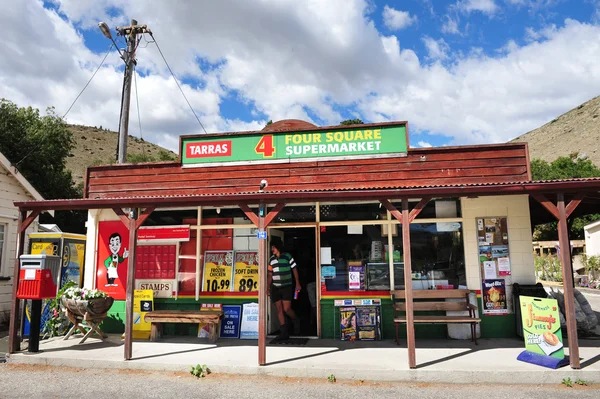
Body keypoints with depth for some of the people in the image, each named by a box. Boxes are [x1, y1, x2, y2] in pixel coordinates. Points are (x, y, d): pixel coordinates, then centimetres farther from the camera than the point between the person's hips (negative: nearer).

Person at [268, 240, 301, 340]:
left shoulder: (287, 256, -4)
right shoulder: (272, 259, 8)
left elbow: (294, 270, 0)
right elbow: (270, 274, 13)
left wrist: (297, 283, -3)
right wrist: (267, 287, 9)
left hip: (287, 287, -4)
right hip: (275, 288, 4)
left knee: (286, 309, -10)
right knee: (279, 309, 3)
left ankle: (295, 321, 22)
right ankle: (284, 332, 9)